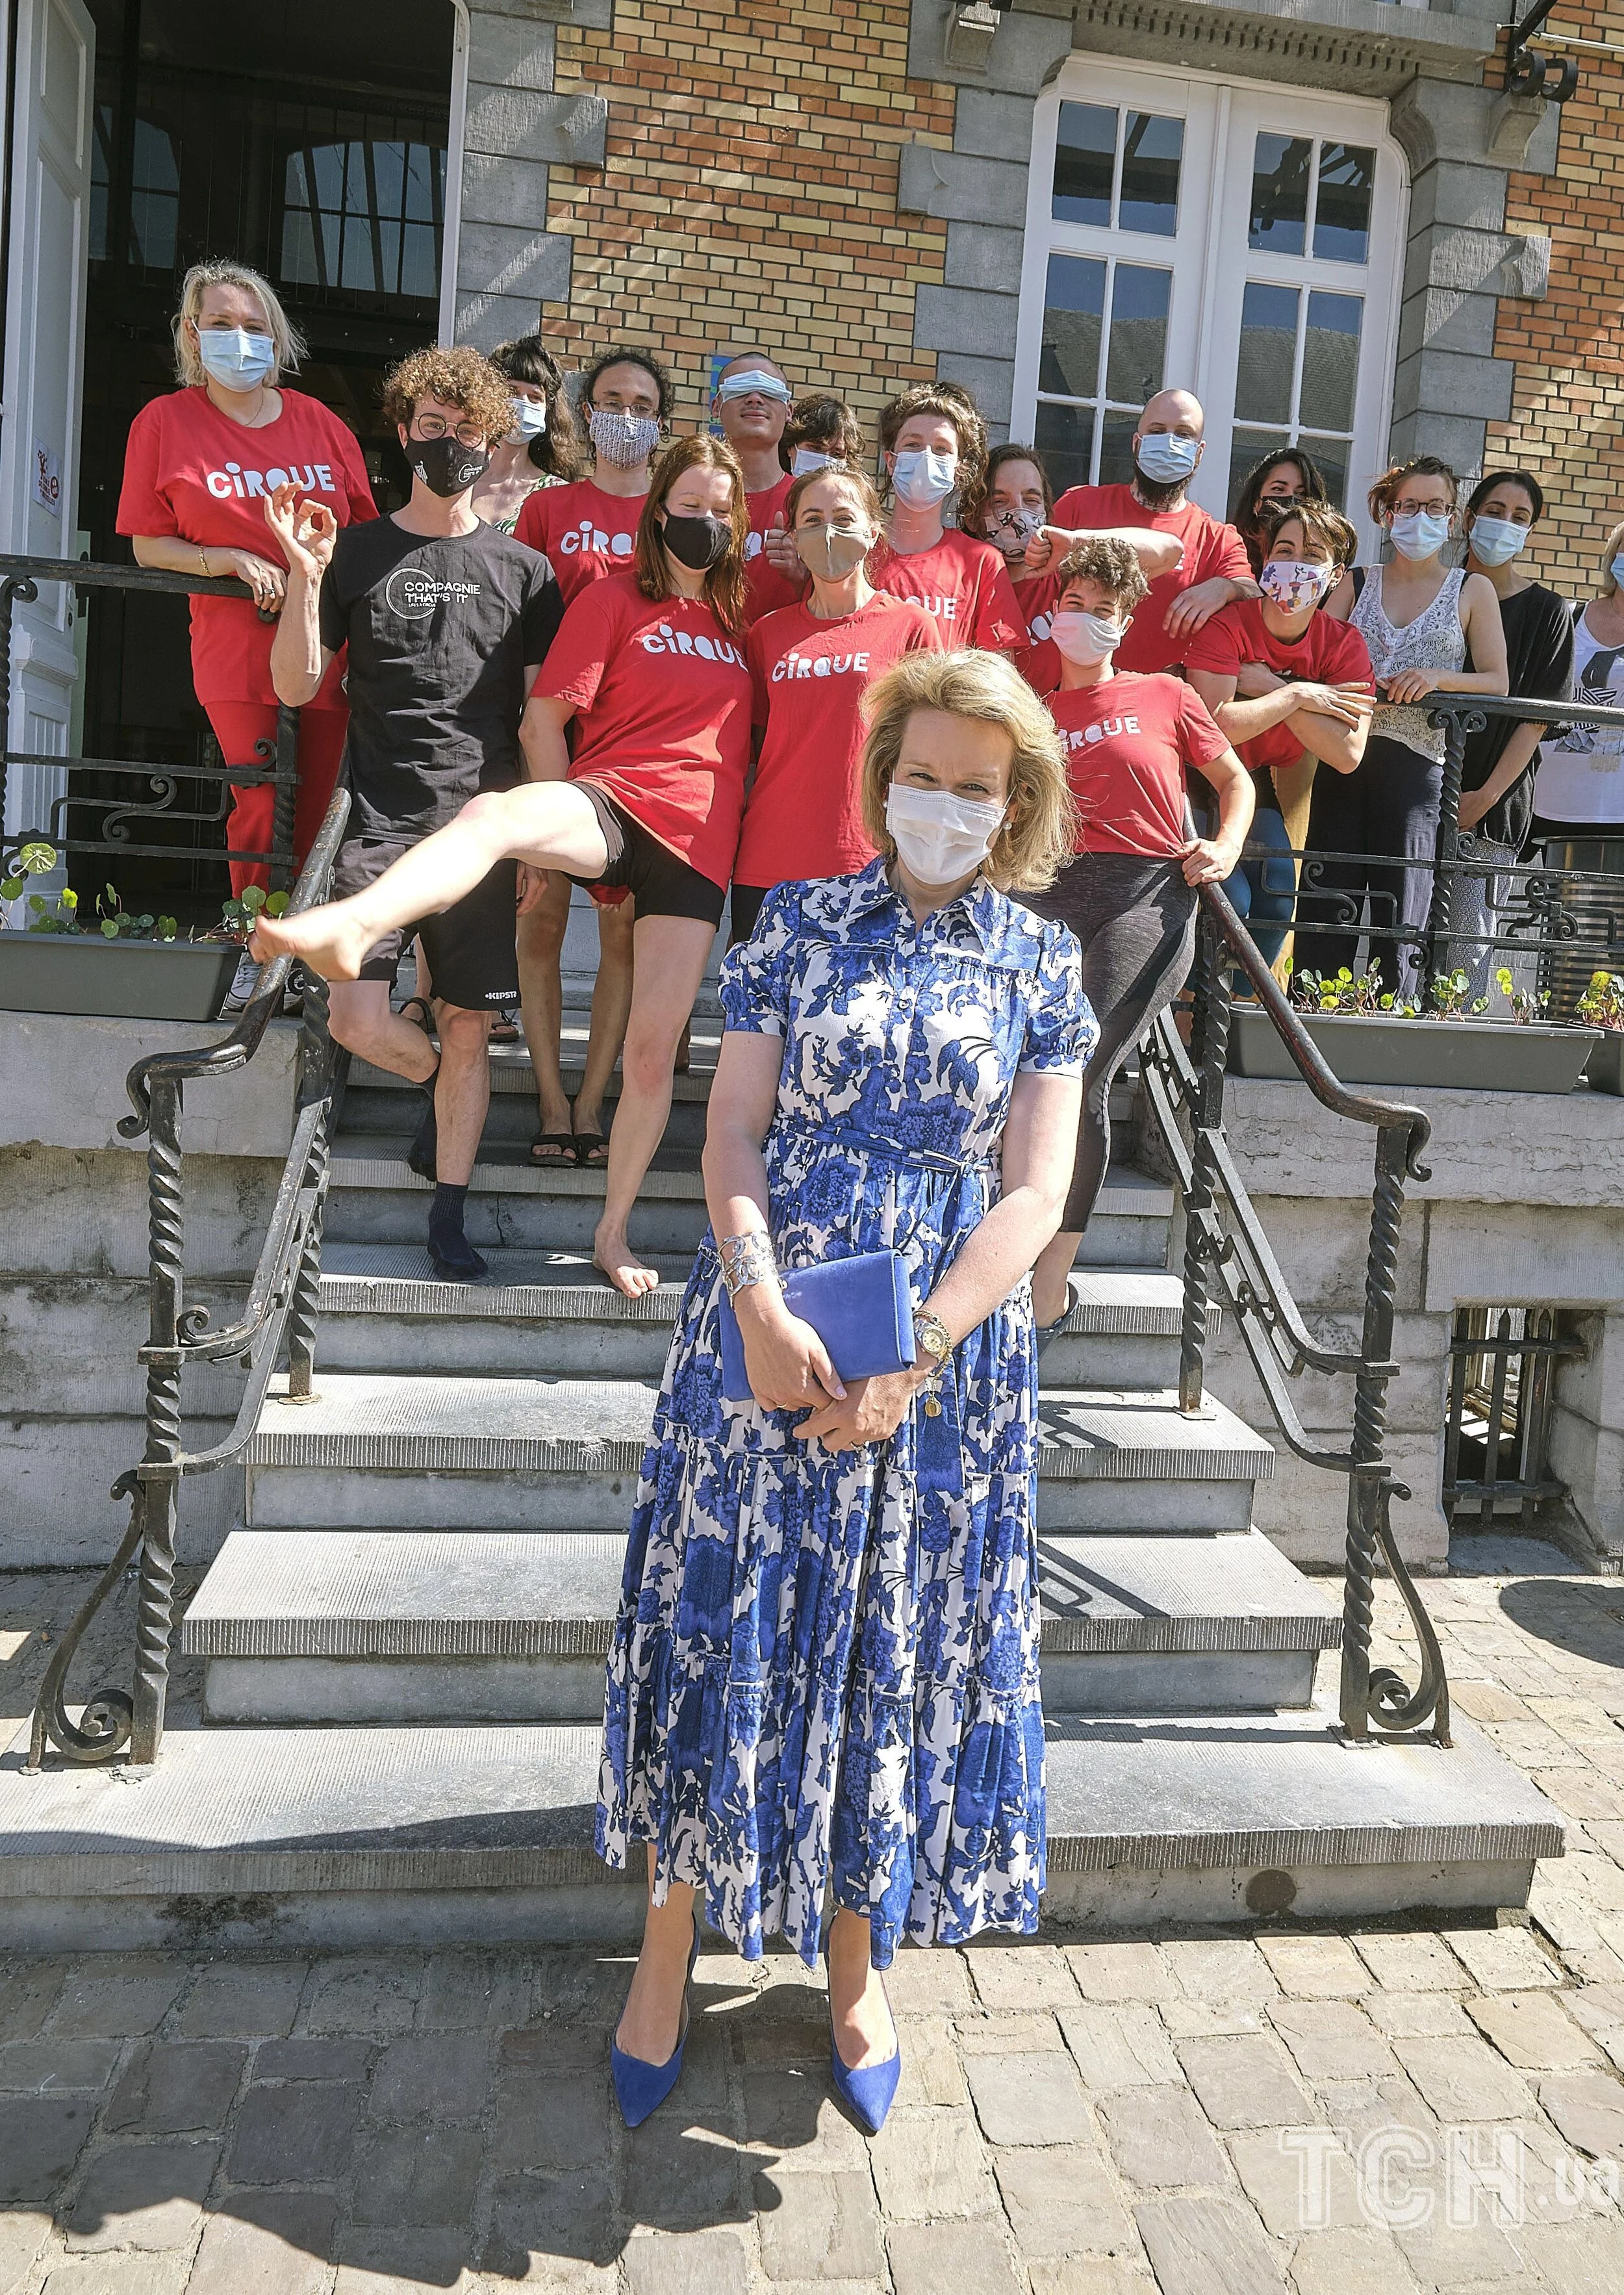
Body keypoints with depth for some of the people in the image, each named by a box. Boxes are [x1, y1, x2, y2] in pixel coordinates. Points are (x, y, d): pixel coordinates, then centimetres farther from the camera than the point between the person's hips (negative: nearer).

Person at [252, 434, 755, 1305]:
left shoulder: (738, 616, 21)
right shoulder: (614, 598, 7)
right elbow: (545, 715, 1)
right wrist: (567, 833, -3)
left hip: (696, 843, 3)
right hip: (611, 799, -3)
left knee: (653, 1050, -1)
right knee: (492, 814, -39)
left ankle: (613, 1231, 14)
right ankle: (350, 925, -63)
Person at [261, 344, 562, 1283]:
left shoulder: (523, 570, 9)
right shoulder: (356, 552, 8)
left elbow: (540, 719, 8)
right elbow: (296, 686, 4)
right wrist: (306, 576, -9)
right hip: (382, 824, 0)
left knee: (469, 1028, 1)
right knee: (359, 1018, -12)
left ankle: (449, 1215, 13)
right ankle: (446, 1087, 22)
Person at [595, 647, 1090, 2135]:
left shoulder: (1042, 961, 4)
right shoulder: (800, 923, 4)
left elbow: (1034, 1193, -3)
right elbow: (733, 1136, -1)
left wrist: (914, 1358, -14)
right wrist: (763, 1309, -17)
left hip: (948, 1359, 1)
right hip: (768, 1333, 0)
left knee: (898, 1658, 11)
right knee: (726, 1627, 7)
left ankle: (858, 1968, 33)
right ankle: (670, 1949, 29)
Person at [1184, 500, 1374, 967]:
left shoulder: (1345, 645, -7)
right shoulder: (1227, 623, -20)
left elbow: (1347, 755, -20)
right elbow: (1218, 723, -34)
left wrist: (1268, 686, -24)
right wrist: (1297, 695, -24)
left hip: (1256, 782, 5)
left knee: (1277, 900, -7)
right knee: (1232, 901, -18)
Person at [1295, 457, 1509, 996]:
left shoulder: (1472, 591, 12)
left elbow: (1497, 682, 9)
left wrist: (1440, 677, -10)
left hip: (1416, 764, -1)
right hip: (1344, 754, 1)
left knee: (1399, 919, -3)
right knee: (1324, 910, -4)